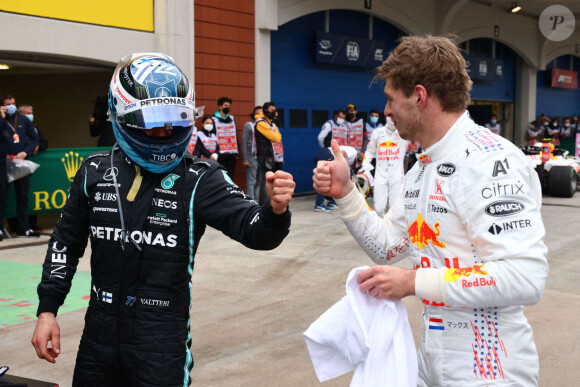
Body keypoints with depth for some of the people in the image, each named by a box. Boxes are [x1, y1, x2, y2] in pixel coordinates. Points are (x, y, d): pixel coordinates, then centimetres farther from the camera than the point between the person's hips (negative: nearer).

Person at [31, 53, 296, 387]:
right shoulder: (95, 173, 1)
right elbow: (66, 243, 12)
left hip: (163, 343, -3)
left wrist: (275, 210, -43)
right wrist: (47, 310, 10)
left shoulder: (199, 180, -10)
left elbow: (254, 229, -21)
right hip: (100, 333, 4)